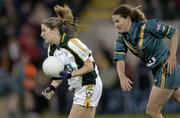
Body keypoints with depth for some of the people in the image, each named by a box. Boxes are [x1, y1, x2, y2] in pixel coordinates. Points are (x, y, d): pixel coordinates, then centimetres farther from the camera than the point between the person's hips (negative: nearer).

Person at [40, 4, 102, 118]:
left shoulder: (72, 43, -20)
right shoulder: (52, 49, 5)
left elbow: (89, 66, -17)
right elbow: (60, 74, 13)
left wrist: (69, 75, -25)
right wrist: (52, 87, -5)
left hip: (89, 86, -9)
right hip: (79, 88, 9)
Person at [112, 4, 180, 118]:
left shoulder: (147, 26, -18)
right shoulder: (122, 39, 4)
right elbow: (120, 59, -7)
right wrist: (122, 77, -26)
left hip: (167, 69, -8)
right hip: (158, 71, 8)